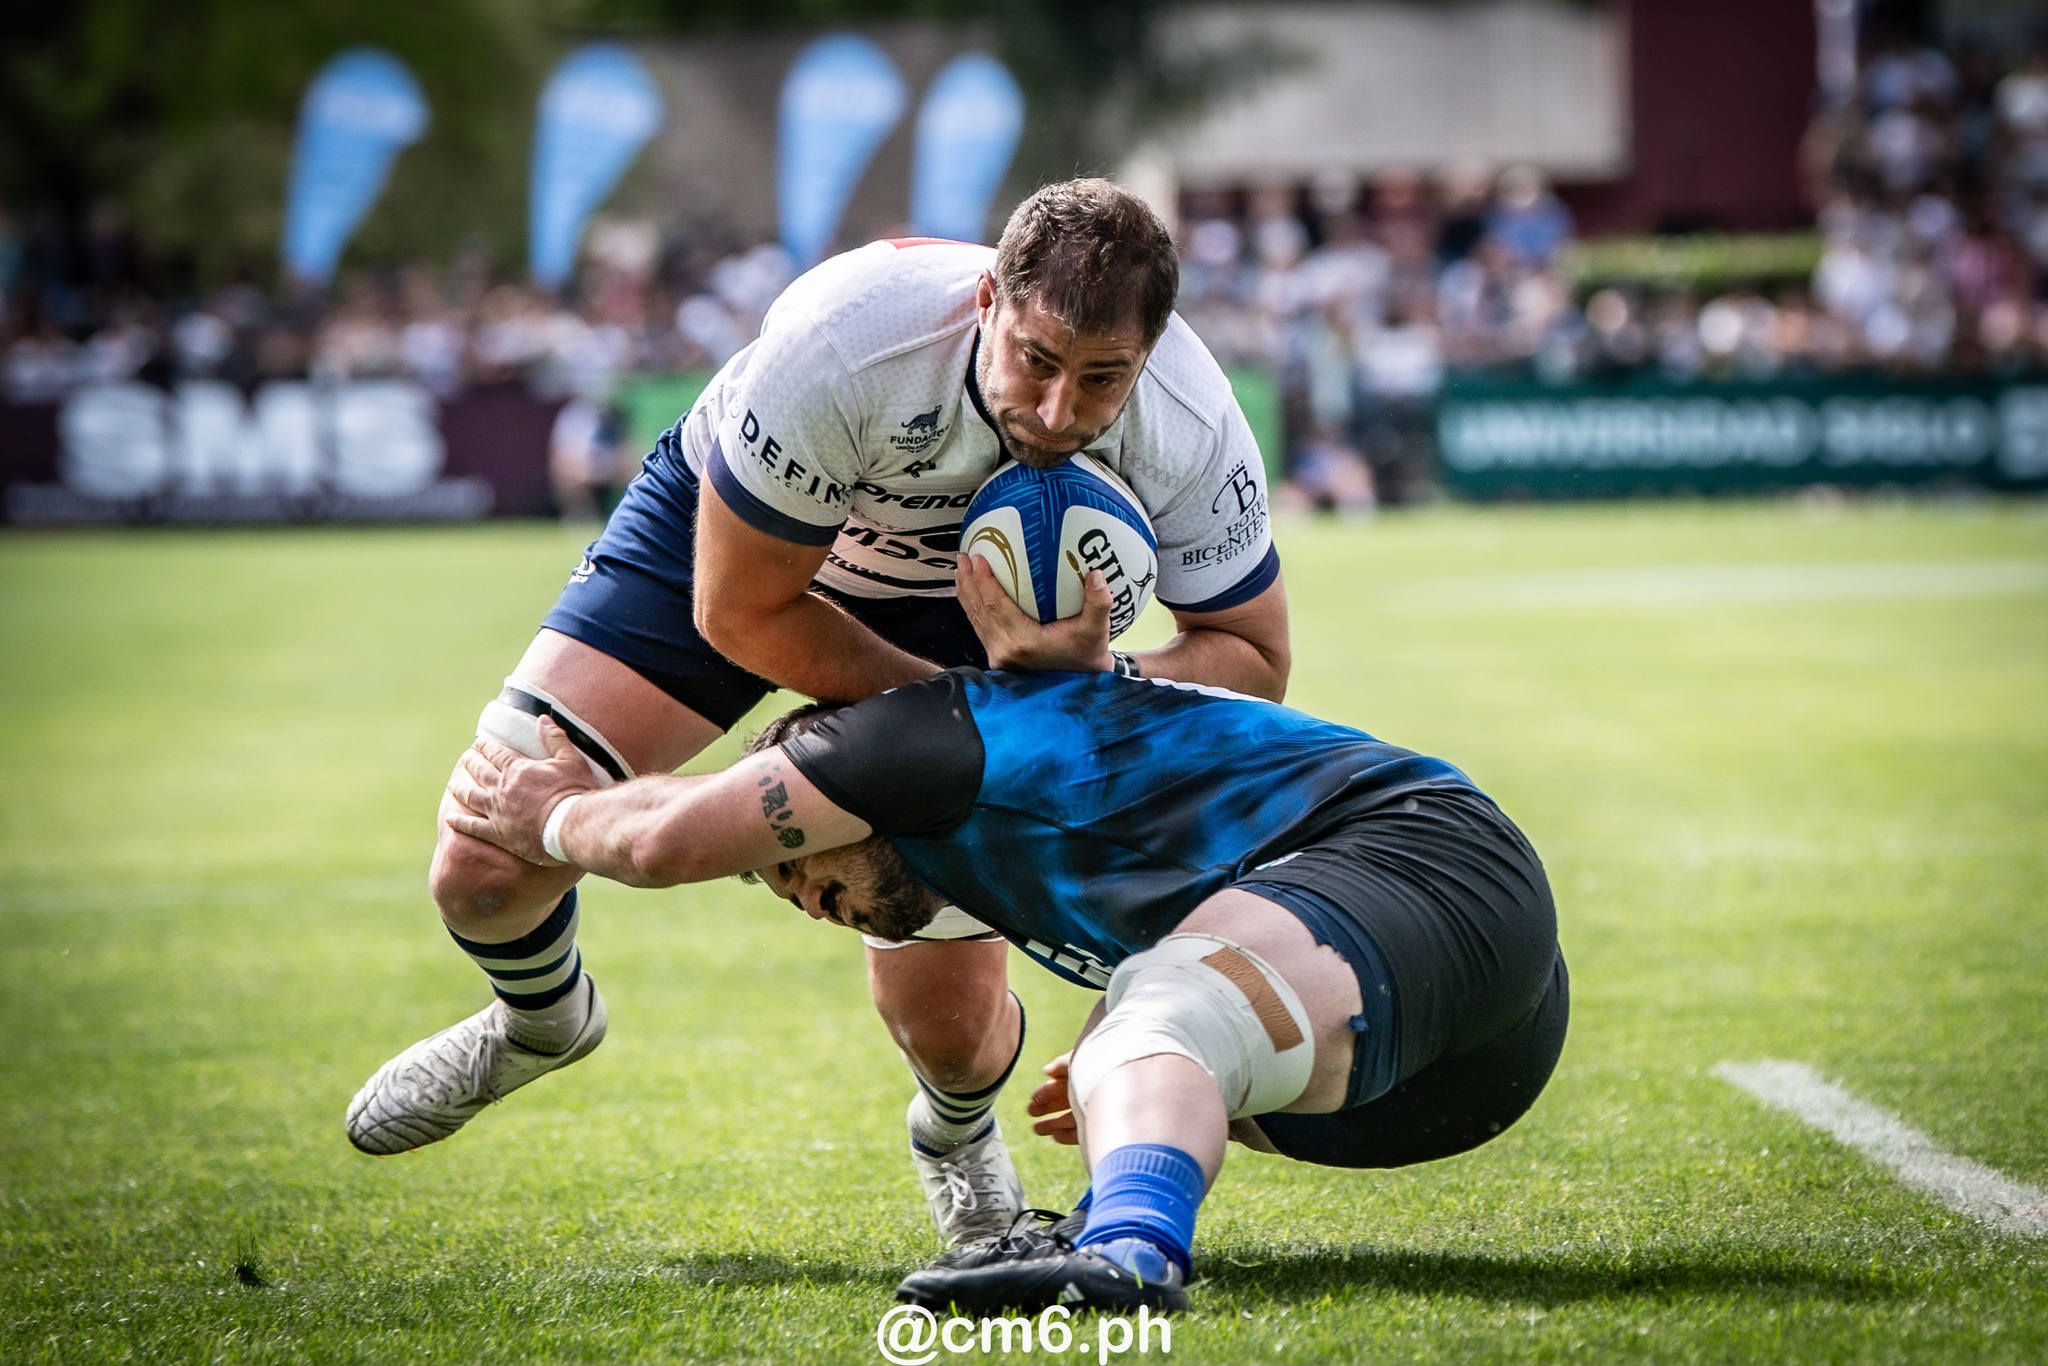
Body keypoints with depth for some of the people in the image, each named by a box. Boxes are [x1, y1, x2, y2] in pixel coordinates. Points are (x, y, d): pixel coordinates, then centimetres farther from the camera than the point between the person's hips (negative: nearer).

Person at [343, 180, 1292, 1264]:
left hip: (958, 605, 2)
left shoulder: (1190, 431, -32)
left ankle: (955, 1135, 33)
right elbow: (740, 611, -25)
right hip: (731, 539, -1)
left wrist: (1100, 683, -35)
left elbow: (1251, 655, -15)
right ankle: (543, 1021, 25)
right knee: (487, 861, -14)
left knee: (947, 1020, -8)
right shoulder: (840, 344, -40)